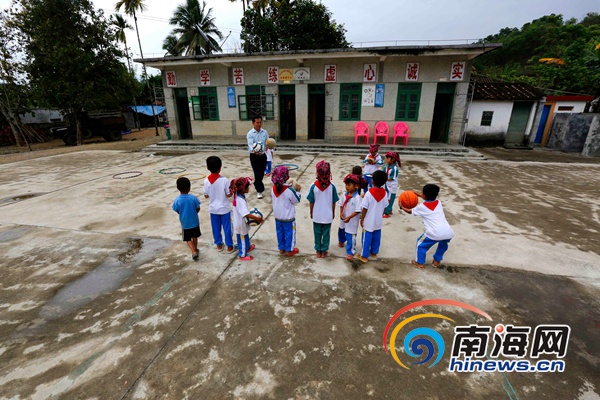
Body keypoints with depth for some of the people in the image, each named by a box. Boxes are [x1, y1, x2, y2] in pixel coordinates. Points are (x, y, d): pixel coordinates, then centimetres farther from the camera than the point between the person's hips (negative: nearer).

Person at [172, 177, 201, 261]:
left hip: (185, 223, -1)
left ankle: (194, 252, 0)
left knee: (188, 238, 14)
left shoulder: (177, 200, -17)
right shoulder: (193, 198, -17)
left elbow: (177, 211, -5)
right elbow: (198, 209, -8)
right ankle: (195, 249, 39)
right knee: (195, 236, 23)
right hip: (194, 221, 1)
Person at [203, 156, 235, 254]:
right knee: (227, 227, 10)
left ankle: (219, 245, 32)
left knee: (216, 228, 18)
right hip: (224, 208, -3)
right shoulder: (224, 180, -20)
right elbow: (229, 195, -14)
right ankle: (229, 246, 21)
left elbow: (206, 196, -2)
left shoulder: (206, 180, -10)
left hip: (213, 208, 3)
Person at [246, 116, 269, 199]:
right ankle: (259, 191, 6)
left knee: (262, 173, 14)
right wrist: (254, 151, -45)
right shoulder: (250, 134, -10)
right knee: (257, 174, -6)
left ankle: (257, 185, 39)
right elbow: (250, 144, -24)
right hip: (254, 156, -4)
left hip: (263, 155, 4)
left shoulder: (265, 132, 3)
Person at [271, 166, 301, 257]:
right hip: (288, 217, -6)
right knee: (289, 233, 12)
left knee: (280, 232, 20)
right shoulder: (289, 190, -26)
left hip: (277, 216, 6)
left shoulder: (274, 188, -8)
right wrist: (297, 190, 0)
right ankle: (289, 250, 25)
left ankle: (281, 248, 35)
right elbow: (297, 200, -13)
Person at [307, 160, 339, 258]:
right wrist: (333, 213, 10)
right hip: (328, 215, 0)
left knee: (317, 234, 16)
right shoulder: (332, 186, -14)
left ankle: (318, 251, 29)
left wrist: (311, 213, 8)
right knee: (326, 234, 16)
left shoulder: (313, 186, -16)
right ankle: (324, 251, 28)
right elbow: (333, 202, -5)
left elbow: (311, 202, -8)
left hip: (317, 215, 0)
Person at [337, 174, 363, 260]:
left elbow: (358, 211, -22)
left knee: (350, 236, 0)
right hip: (343, 219, 7)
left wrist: (349, 217, -24)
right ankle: (341, 241, 59)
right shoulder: (345, 194, -5)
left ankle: (350, 252, 16)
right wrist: (341, 213, -9)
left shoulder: (357, 197, -24)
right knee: (341, 231, 29)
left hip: (352, 221, -7)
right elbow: (341, 204, 6)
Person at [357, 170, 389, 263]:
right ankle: (374, 252, 37)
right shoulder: (384, 193, -7)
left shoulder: (369, 193, -22)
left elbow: (365, 209, -16)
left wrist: (362, 219, -5)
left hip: (369, 221, -5)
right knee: (376, 237, 19)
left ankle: (364, 256, 17)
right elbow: (384, 207, 4)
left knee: (367, 238, 7)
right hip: (379, 221, 5)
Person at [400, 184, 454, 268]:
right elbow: (430, 198, 40)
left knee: (421, 243, 21)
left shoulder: (422, 207, 4)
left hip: (435, 233, -5)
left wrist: (402, 207, 40)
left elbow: (410, 211, 23)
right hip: (449, 233, 5)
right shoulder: (439, 202, 16)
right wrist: (418, 194, 49)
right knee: (443, 243, 38)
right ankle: (437, 260, 43)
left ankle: (420, 263, 29)